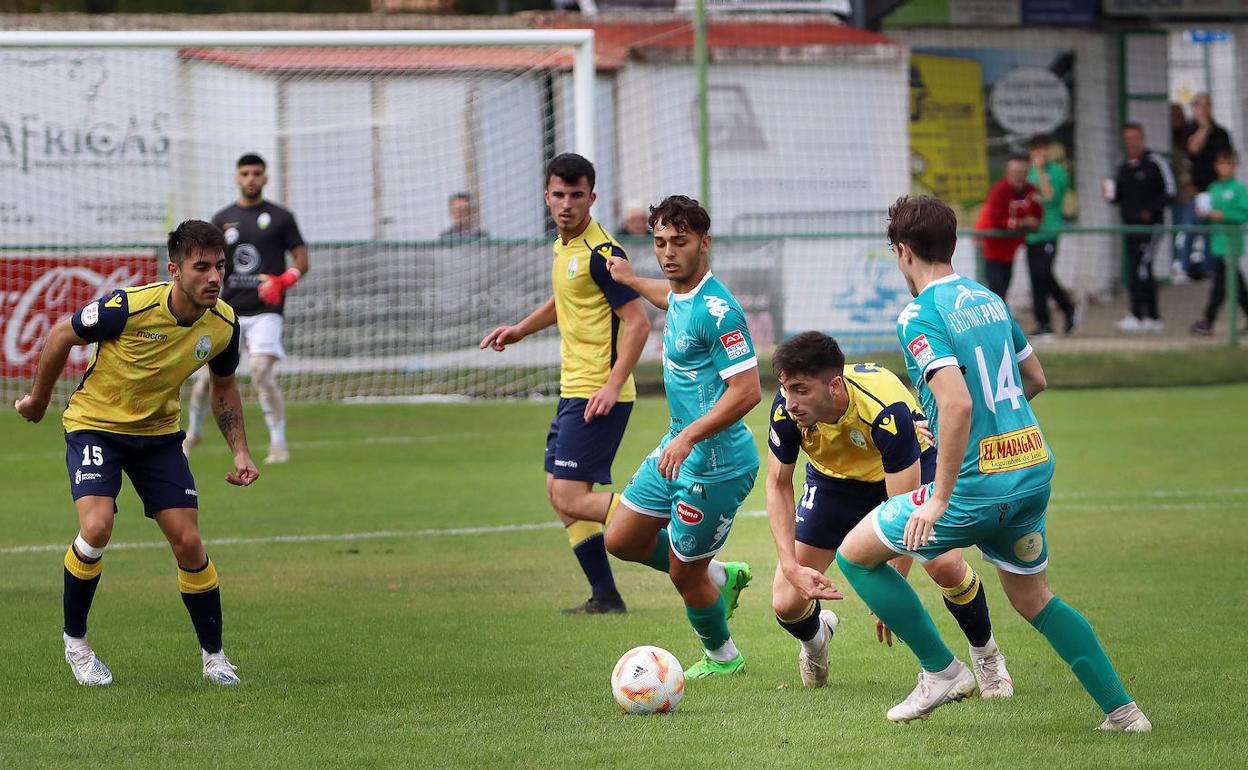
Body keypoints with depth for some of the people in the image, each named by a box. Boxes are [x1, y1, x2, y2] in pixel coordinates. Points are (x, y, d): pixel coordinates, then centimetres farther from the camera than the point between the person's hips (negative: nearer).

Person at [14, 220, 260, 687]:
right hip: (95, 423, -4)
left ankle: (214, 656, 13)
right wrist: (38, 400, 2)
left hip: (159, 433, 4)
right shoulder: (130, 308, -29)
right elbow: (61, 336, -11)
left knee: (188, 543, -5)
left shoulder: (223, 323, -12)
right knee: (96, 529, -24)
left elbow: (223, 386, 9)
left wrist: (240, 452, -2)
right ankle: (74, 639, -1)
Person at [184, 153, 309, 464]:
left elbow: (301, 261, 2)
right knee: (208, 375, 2)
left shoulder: (280, 217, 4)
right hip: (228, 310, 3)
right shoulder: (222, 219, 11)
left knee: (263, 374, -18)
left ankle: (278, 444, -11)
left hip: (265, 312, -3)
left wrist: (282, 282, -17)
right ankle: (193, 432, 26)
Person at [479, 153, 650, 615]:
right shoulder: (564, 246, 12)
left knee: (571, 498, -15)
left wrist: (613, 386, -27)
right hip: (573, 388, 10)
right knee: (560, 494, 10)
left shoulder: (601, 252, -16)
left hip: (599, 395, -10)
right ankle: (605, 597, 14)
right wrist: (520, 330, 28)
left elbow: (637, 322, -20)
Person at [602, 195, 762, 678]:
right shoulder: (680, 295, 3)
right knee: (622, 541, 17)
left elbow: (747, 391, -29)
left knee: (684, 574, 6)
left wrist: (688, 437, -32)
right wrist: (630, 280, 45)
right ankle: (719, 577, 33)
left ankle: (722, 659, 32)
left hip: (715, 464, -9)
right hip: (677, 451, 9)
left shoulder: (717, 310, -25)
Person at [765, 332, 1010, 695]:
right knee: (786, 605, -8)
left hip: (910, 467, -3)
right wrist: (791, 565, -22)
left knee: (945, 564, -28)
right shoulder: (786, 410, -30)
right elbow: (778, 484, -12)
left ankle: (986, 654, 2)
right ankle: (815, 635, 32)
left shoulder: (886, 412, -41)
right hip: (834, 480, 3)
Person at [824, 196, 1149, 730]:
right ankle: (1122, 711, 19)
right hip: (1034, 470, 8)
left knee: (855, 554, 8)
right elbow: (1034, 379, 23)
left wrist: (938, 500, -23)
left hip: (977, 486, -8)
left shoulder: (920, 317, -14)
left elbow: (957, 404, -26)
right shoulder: (989, 300, 11)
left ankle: (942, 671, 9)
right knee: (1032, 597, 24)